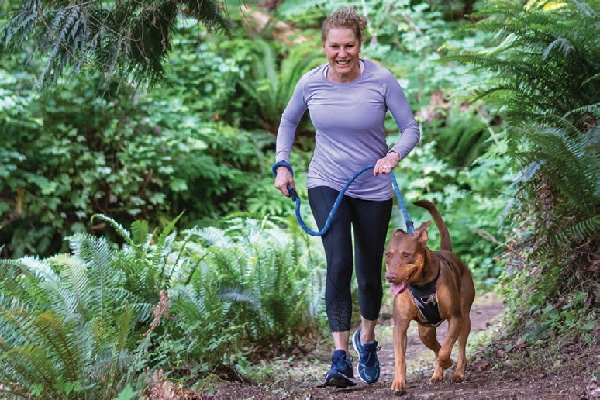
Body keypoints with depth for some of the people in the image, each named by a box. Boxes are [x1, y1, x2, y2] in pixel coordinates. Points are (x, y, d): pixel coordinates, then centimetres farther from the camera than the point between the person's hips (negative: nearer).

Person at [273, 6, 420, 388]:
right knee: (339, 264, -19)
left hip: (373, 190, 0)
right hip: (326, 184, 0)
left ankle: (367, 340, 39)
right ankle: (341, 358, -17)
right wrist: (282, 164, 1)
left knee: (369, 275, 10)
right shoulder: (310, 83, -9)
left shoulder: (382, 80, -16)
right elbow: (289, 121, 11)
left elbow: (411, 127, -9)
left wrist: (395, 155, -28)